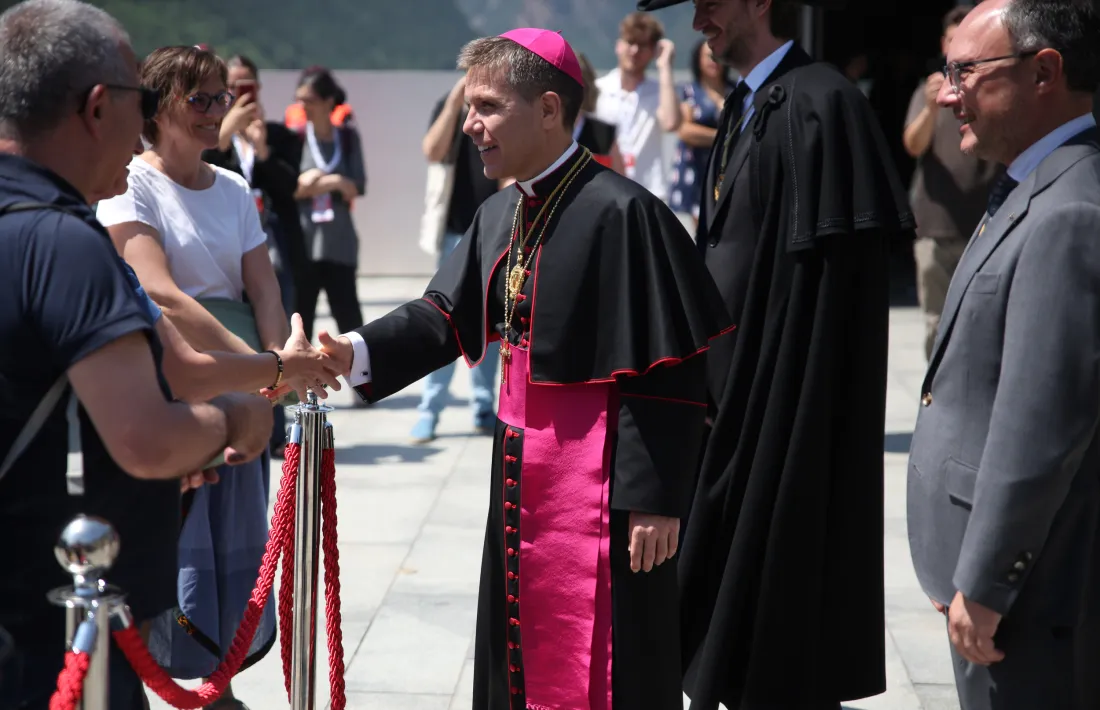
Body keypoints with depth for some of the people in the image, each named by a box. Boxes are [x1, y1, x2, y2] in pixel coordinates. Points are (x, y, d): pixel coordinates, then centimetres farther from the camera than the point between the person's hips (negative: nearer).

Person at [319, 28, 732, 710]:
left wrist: (656, 499, -18)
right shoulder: (502, 214, 9)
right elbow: (447, 316, 10)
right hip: (523, 472, 9)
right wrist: (357, 352, -7)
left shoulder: (619, 211, -19)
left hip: (600, 485, -8)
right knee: (521, 649, 19)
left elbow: (669, 368, -19)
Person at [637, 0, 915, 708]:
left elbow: (826, 278, -20)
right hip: (735, 385, 9)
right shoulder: (747, 106, 12)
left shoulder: (818, 105, -17)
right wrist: (710, 378, 15)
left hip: (784, 400, -9)